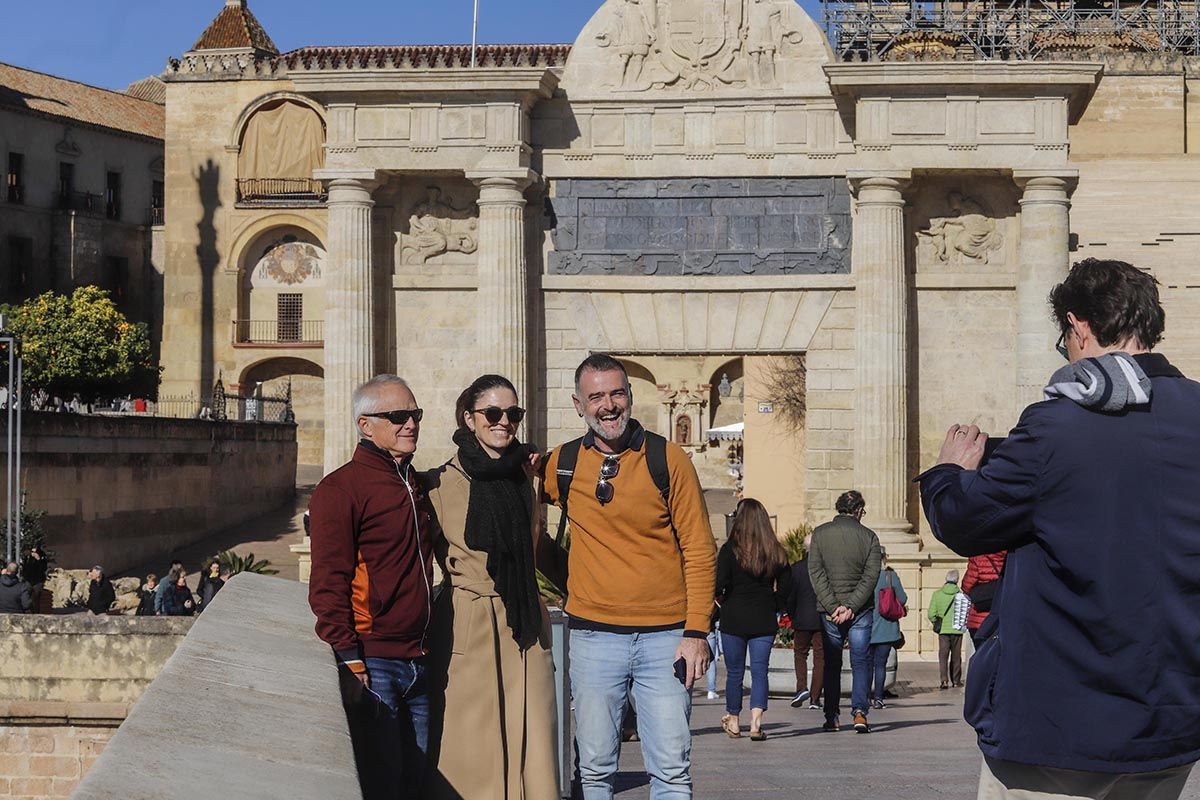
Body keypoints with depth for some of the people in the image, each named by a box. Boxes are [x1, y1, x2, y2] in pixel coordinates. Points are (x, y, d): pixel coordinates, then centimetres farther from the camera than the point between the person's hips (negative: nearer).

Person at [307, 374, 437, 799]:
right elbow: (327, 586, -13)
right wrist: (350, 663, -19)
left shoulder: (417, 486, 17)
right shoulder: (340, 489, -8)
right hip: (372, 664, -7)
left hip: (418, 664, 7)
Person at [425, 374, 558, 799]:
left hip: (526, 632, 5)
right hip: (466, 632, -5)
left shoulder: (523, 478, 11)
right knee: (471, 753, -1)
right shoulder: (442, 484, -5)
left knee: (531, 747, 2)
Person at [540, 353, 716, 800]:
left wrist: (696, 631, -8)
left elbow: (699, 550, -1)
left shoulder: (668, 460, -2)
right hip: (594, 635, 2)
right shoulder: (561, 465, 4)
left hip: (666, 636, -2)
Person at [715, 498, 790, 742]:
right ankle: (756, 722, -10)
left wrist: (722, 600, 3)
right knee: (759, 671, 4)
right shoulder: (776, 552, 1)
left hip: (734, 619, -2)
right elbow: (786, 587, 3)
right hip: (764, 621, 2)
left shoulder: (730, 550, -10)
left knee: (734, 672, 10)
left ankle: (733, 721, 23)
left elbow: (719, 584, -16)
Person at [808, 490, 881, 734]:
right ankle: (859, 711, -8)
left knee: (831, 663, 11)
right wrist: (851, 607, -12)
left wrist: (833, 606, -10)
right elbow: (871, 576, -8)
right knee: (861, 661, 6)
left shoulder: (820, 533, 0)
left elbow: (816, 572, -7)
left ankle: (832, 716, 10)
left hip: (829, 610, 1)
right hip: (861, 611, -1)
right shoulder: (869, 536, -1)